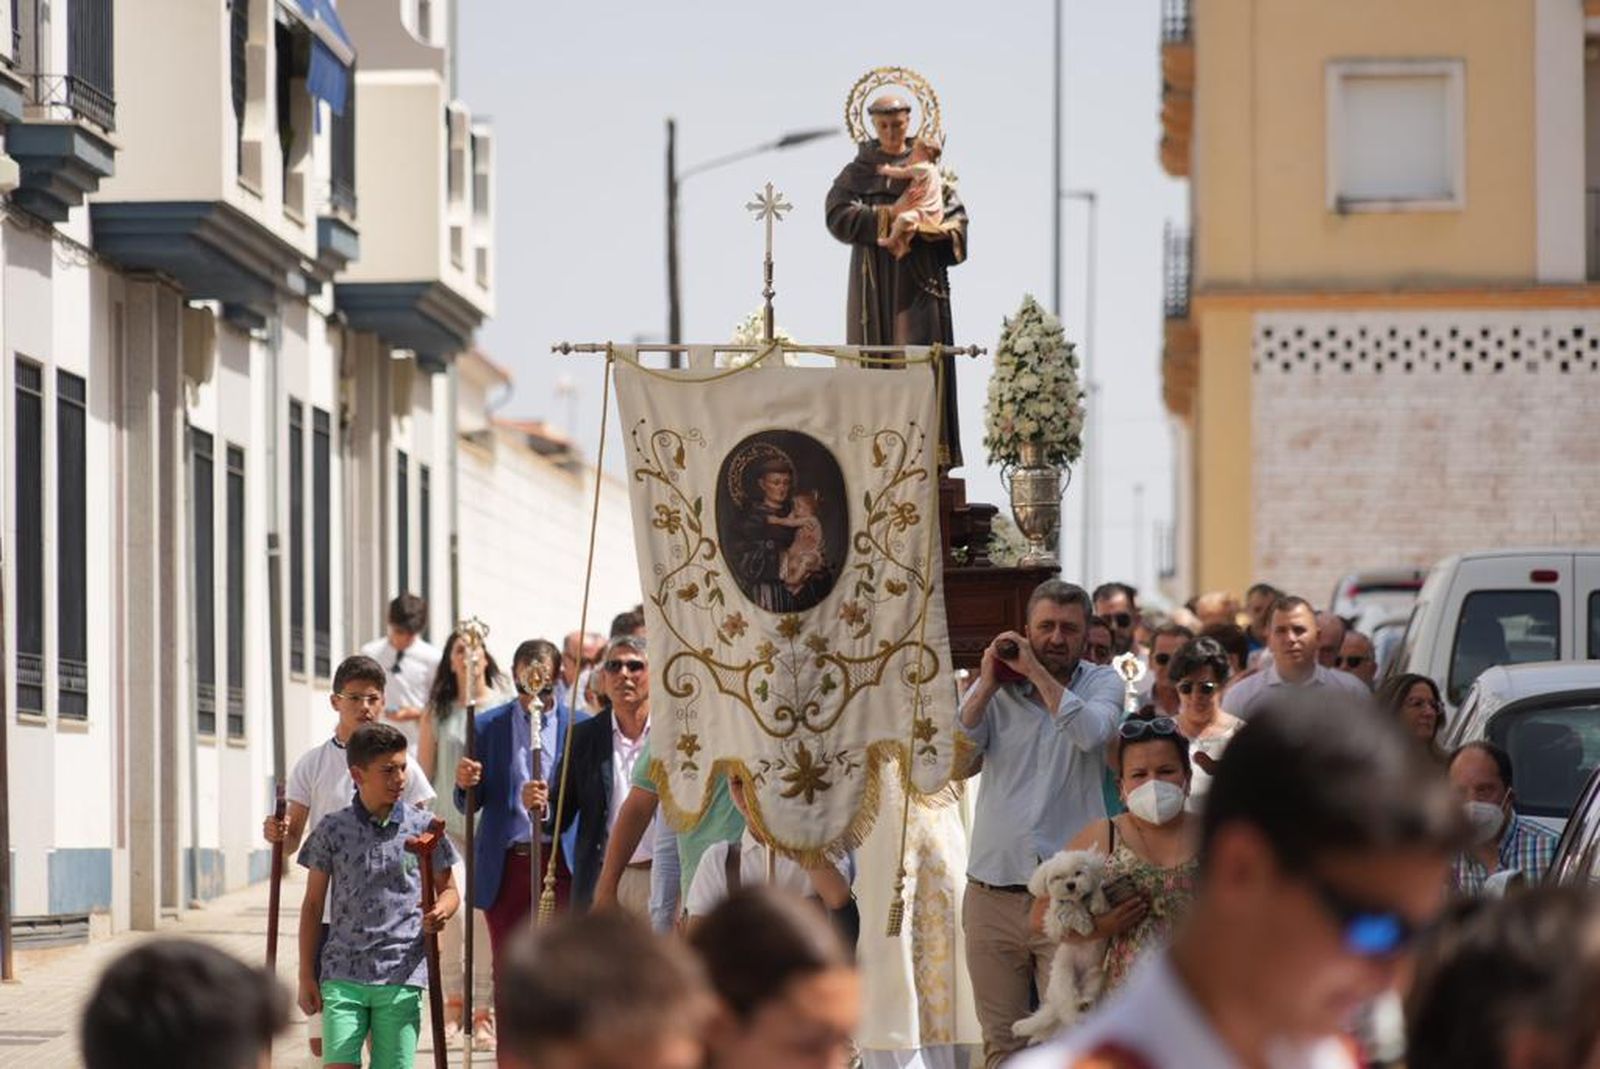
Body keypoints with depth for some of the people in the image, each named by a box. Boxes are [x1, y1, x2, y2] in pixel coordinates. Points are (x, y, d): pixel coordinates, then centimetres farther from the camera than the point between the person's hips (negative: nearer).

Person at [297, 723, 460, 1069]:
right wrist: (306, 975, 6)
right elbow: (313, 904, 8)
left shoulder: (424, 827, 4)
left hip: (401, 975, 1)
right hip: (343, 974, -1)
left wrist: (441, 911, -11)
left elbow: (449, 890, 14)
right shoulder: (333, 830, 2)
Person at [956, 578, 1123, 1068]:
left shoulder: (1102, 682, 5)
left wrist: (1034, 671, -13)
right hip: (992, 892, 2)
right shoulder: (994, 688, 9)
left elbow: (1090, 733, -17)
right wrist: (989, 682, -10)